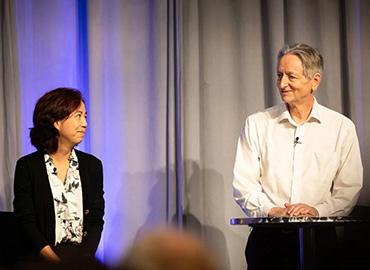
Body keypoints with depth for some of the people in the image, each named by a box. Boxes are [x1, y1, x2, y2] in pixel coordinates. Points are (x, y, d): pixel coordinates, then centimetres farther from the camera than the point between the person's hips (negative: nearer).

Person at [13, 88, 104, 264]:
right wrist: (57, 260, -14)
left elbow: (96, 220, 7)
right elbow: (26, 222, -2)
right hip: (43, 258, -2)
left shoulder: (92, 165, 12)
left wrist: (84, 258, -10)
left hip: (83, 257, 2)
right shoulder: (27, 166, 3)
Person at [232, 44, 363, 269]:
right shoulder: (257, 124, 9)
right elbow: (243, 183, 4)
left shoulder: (342, 127, 7)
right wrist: (270, 210, -12)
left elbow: (349, 188, 4)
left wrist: (318, 210, -13)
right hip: (267, 237, 1)